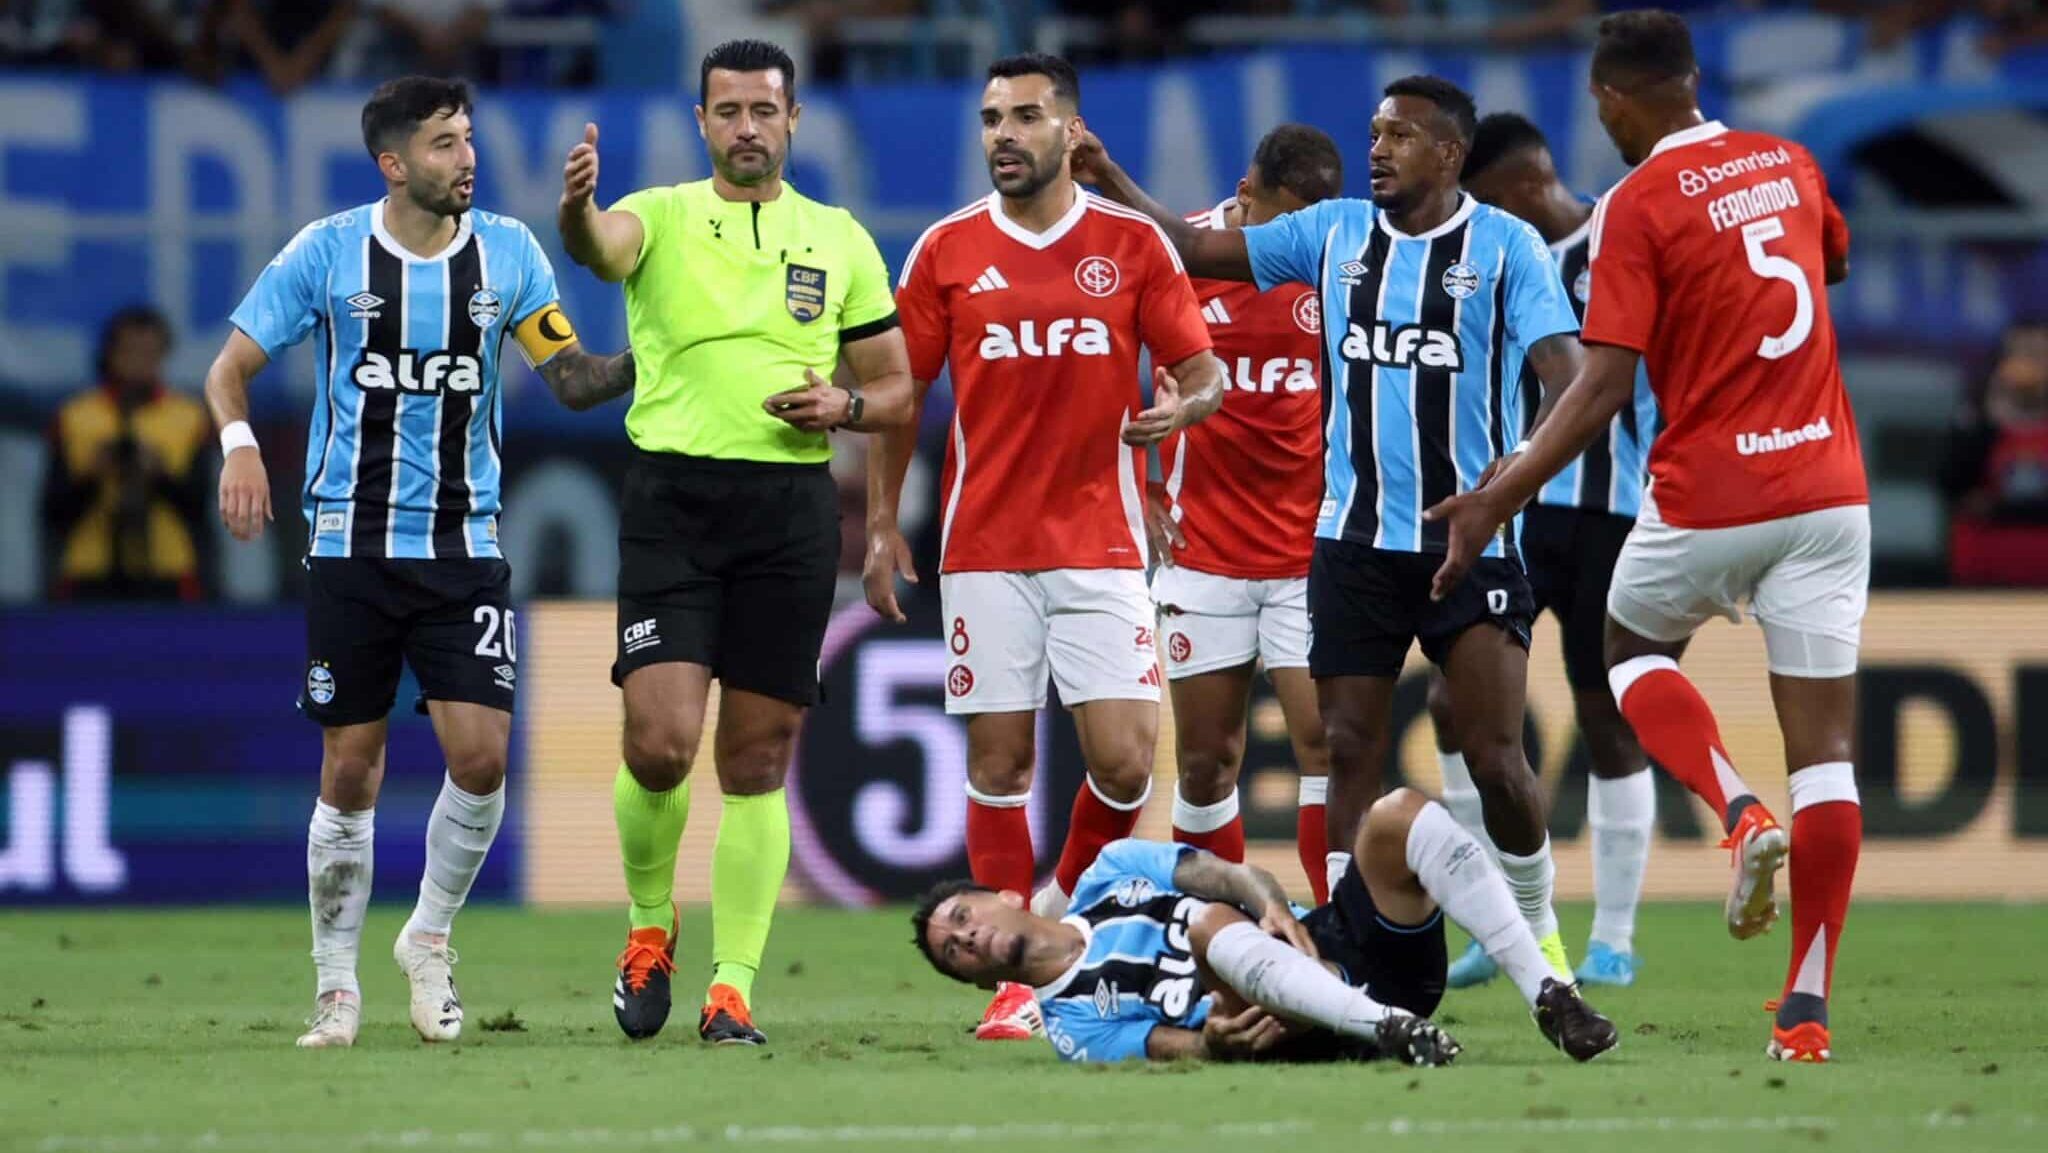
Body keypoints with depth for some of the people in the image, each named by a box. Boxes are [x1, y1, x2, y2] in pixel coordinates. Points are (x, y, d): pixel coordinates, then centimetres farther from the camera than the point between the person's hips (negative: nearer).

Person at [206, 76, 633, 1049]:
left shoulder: (506, 251, 3)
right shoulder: (327, 253, -2)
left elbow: (571, 378, 4)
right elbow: (230, 367, 3)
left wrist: (639, 363, -17)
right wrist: (239, 443, -16)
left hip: (463, 547, 1)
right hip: (351, 544, -1)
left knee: (480, 756, -10)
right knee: (350, 774, 0)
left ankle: (429, 940, 14)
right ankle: (336, 986, 14)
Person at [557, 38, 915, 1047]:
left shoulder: (842, 241, 11)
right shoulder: (662, 217, 3)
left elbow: (896, 389, 15)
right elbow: (601, 246, -22)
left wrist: (843, 406, -8)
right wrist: (576, 210, -46)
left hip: (791, 507, 2)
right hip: (671, 499, -2)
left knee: (757, 762, 2)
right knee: (659, 741, -13)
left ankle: (733, 985, 8)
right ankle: (650, 923, 13)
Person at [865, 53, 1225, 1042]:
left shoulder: (1134, 244, 3)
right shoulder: (946, 250, 4)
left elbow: (1202, 373, 5)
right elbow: (898, 394, 10)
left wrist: (1182, 404, -19)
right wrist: (881, 524, 4)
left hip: (1102, 544, 0)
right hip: (984, 546, 0)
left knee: (1124, 757, -8)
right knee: (999, 756, -1)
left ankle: (1068, 908, 20)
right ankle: (1017, 977, 7)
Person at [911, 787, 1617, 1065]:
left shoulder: (1110, 874, 26)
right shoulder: (1071, 1022, 16)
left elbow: (1228, 876, 12)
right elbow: (1162, 1045, -1)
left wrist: (1273, 906, -12)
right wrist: (1207, 1042, -25)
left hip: (1337, 938, 4)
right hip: (1311, 1032, -4)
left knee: (1398, 816, -24)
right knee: (1208, 926, -36)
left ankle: (1548, 996, -31)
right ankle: (1393, 1030, -54)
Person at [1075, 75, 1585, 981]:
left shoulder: (1505, 246, -4)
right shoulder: (1335, 233, 9)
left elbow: (1562, 366, -14)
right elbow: (1199, 251, 17)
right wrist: (1113, 185, 9)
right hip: (1356, 539, 4)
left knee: (1495, 755, -7)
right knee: (1349, 750, 0)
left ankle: (1539, 933, 13)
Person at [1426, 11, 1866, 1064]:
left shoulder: (1637, 205, -10)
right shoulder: (1788, 165, 8)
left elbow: (1603, 386, -16)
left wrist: (1499, 499, -14)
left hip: (1708, 498, -4)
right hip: (1829, 492, 4)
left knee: (1634, 644, 25)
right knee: (1825, 745, 4)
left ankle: (1740, 814, -1)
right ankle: (1807, 1008, -1)